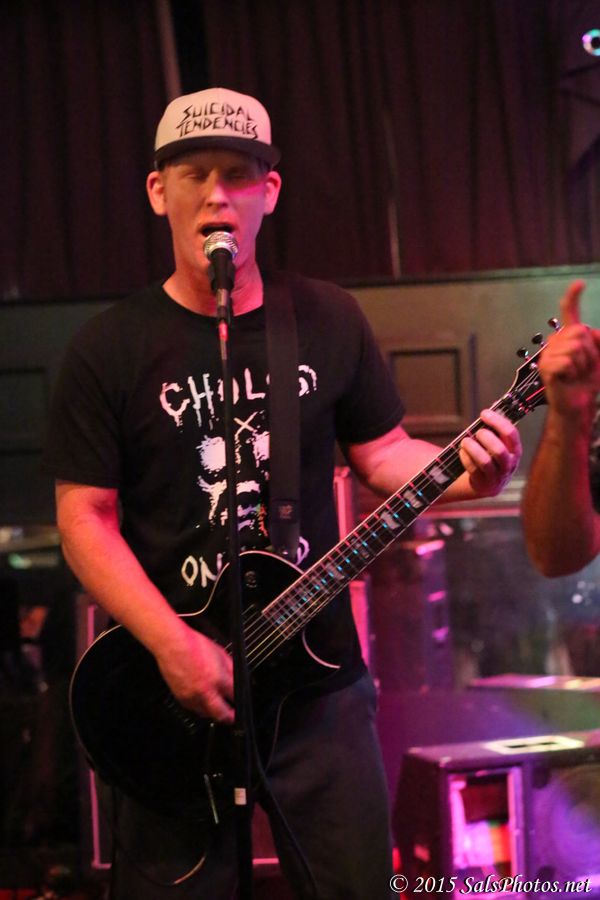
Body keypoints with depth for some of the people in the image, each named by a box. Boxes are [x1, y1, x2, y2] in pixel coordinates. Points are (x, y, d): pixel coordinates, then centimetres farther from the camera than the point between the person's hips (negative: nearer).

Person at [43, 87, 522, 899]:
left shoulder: (329, 321, 3)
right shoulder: (110, 350, -6)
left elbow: (380, 451, 11)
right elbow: (86, 518, -7)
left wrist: (464, 474, -11)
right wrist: (172, 646, -18)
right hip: (177, 685, -2)